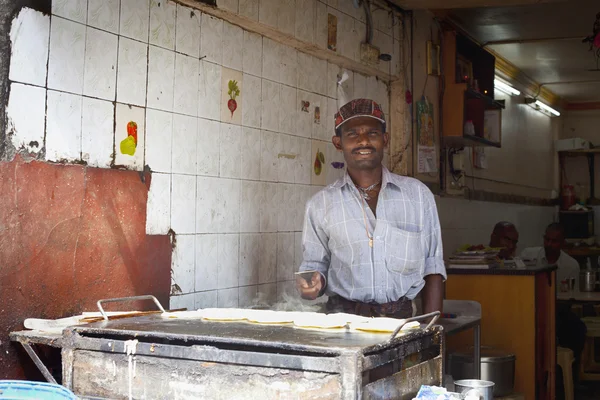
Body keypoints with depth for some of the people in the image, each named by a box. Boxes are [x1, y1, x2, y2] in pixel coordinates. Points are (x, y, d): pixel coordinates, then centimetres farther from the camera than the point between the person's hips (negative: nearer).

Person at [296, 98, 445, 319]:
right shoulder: (321, 205, 8)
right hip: (343, 318, -1)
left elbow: (432, 267, 11)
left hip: (401, 318, 2)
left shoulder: (418, 194, 11)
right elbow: (315, 265, 13)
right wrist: (313, 285, -10)